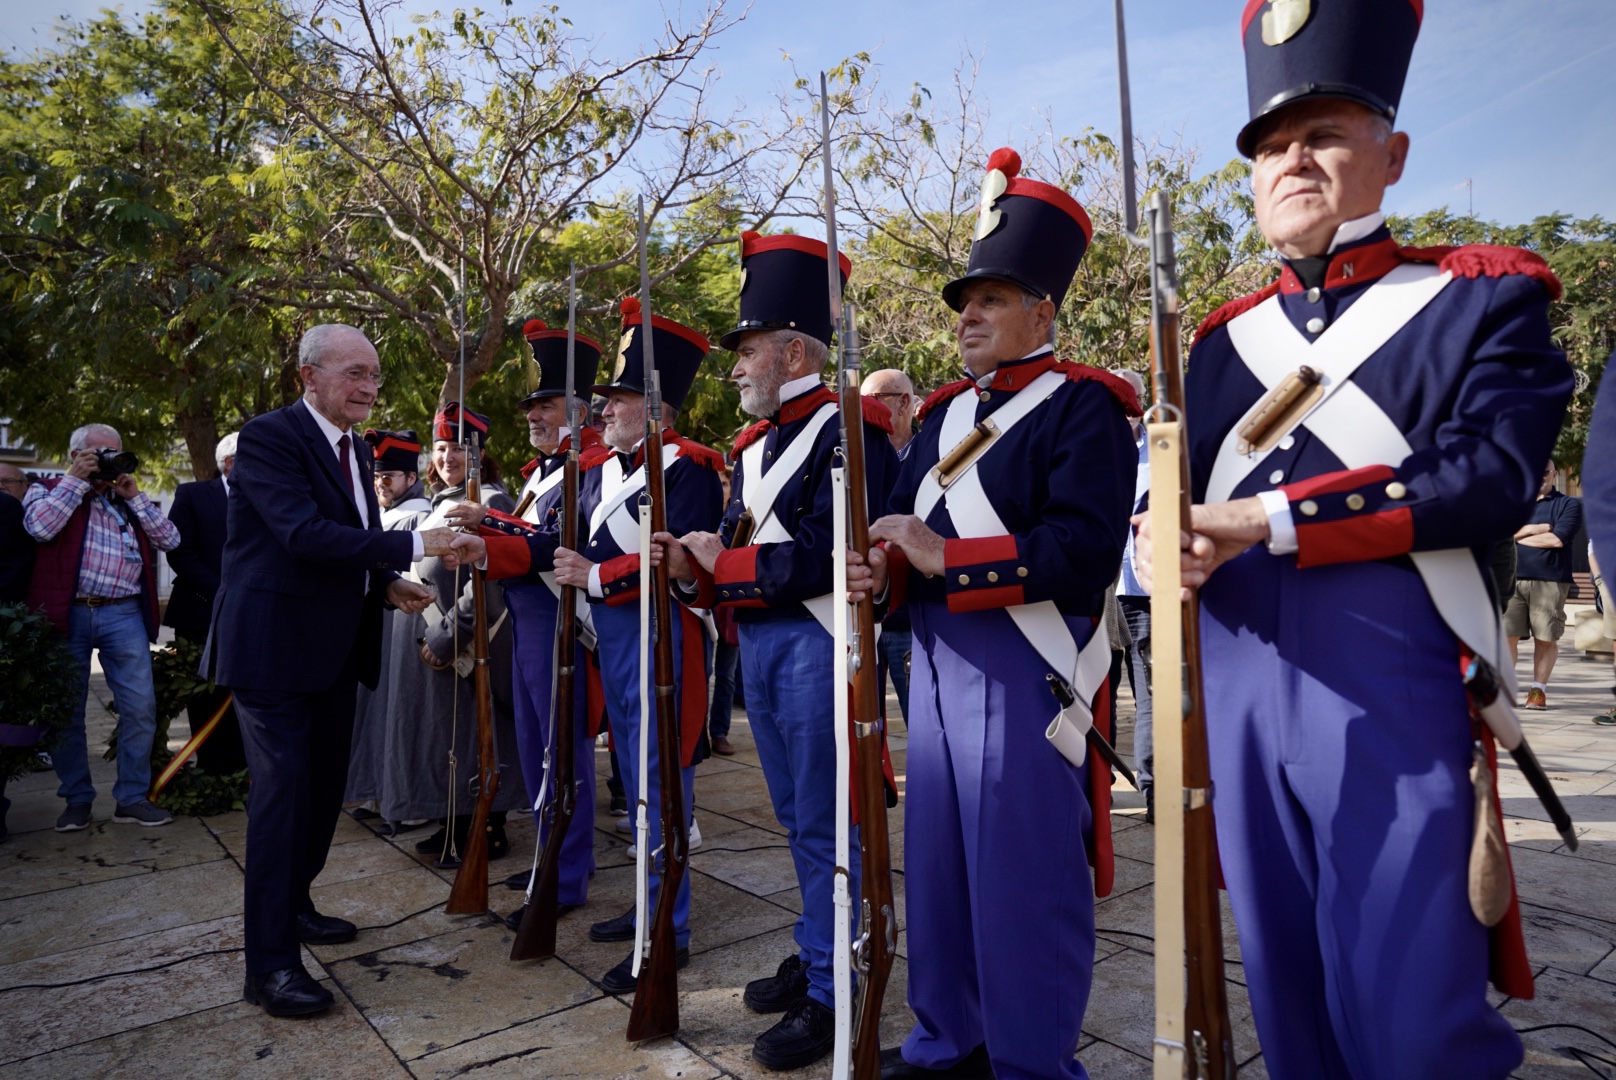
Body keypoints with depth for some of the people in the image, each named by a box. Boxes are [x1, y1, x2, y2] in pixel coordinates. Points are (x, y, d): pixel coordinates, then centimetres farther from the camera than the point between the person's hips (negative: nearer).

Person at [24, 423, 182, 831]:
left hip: (123, 616, 2)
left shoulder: (130, 500, 17)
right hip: (67, 614, -2)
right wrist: (75, 480, -6)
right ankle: (77, 799, 20)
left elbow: (170, 540, 6)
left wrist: (134, 496, 2)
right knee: (66, 711, 6)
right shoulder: (48, 491, 9)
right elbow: (40, 527, -13)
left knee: (140, 707, -2)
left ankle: (131, 798, 8)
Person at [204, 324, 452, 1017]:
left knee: (325, 784, 17)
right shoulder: (269, 437, -14)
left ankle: (292, 905, 36)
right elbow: (305, 533, -27)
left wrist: (388, 584, -2)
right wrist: (413, 545, -30)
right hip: (275, 645, -9)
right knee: (282, 791, -6)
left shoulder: (355, 450, 13)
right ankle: (270, 964, 4)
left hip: (336, 648, 9)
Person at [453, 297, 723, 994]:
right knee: (636, 776, 16)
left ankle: (669, 933, 9)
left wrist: (596, 576, -18)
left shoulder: (688, 467, -11)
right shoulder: (598, 467, 15)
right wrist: (489, 551, 0)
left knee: (658, 779, -3)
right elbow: (559, 542, 13)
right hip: (612, 635, 9)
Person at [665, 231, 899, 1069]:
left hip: (816, 644, -9)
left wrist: (721, 565, -14)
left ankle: (829, 994, 15)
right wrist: (695, 564, -4)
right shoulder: (755, 444, 17)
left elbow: (830, 553, -21)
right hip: (759, 642, 9)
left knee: (824, 823, 1)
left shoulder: (846, 430, -11)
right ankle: (817, 956, 34)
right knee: (797, 816, 18)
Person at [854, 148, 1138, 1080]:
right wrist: (885, 570, -4)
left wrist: (944, 558, -22)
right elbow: (909, 519, 18)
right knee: (938, 863, 16)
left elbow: (1084, 549, -20)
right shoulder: (947, 412, 16)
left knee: (1024, 877, 2)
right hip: (938, 659, 8)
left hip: (1025, 669, -8)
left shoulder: (1084, 406, -8)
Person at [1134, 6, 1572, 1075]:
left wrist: (1268, 521, -20)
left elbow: (1492, 475, -12)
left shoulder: (1485, 297, 4)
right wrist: (1163, 540, -12)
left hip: (1394, 701, -4)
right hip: (1240, 695, 4)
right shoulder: (1224, 339, 15)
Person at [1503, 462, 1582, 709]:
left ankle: (1538, 689, 12)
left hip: (1550, 582, -2)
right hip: (1512, 579, 2)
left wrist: (1518, 535, -1)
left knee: (1545, 638, 2)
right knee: (1507, 635, -3)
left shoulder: (1569, 504, 7)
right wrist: (1536, 528, -8)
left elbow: (1558, 539, -8)